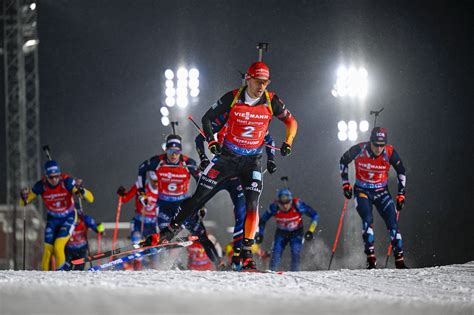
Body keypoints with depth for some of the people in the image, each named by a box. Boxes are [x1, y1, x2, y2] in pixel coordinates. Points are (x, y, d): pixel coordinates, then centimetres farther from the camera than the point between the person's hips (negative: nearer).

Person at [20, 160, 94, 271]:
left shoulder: (67, 182, -27)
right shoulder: (41, 185, -21)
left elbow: (90, 198, -30)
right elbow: (23, 203, -11)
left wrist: (80, 189, -50)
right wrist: (24, 197, -35)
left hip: (68, 217, -2)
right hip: (52, 219, 2)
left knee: (58, 247, -19)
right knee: (48, 249, -4)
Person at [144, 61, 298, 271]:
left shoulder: (271, 102, -9)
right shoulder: (232, 98, -12)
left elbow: (291, 122, 7)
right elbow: (207, 118, -1)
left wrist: (288, 143, -9)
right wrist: (211, 142, -15)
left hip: (252, 161, 0)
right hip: (226, 157, 0)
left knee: (252, 205, -16)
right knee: (198, 198, -1)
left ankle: (246, 254, -12)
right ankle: (169, 232, 13)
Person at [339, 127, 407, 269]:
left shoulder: (390, 152, -15)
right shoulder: (359, 150, -18)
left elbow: (401, 172, 2)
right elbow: (343, 161, 2)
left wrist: (401, 194, 0)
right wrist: (345, 183, -2)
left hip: (381, 192, 2)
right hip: (362, 192, -2)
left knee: (392, 222, -9)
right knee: (367, 220, -23)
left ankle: (399, 260, -3)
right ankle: (371, 257, -22)